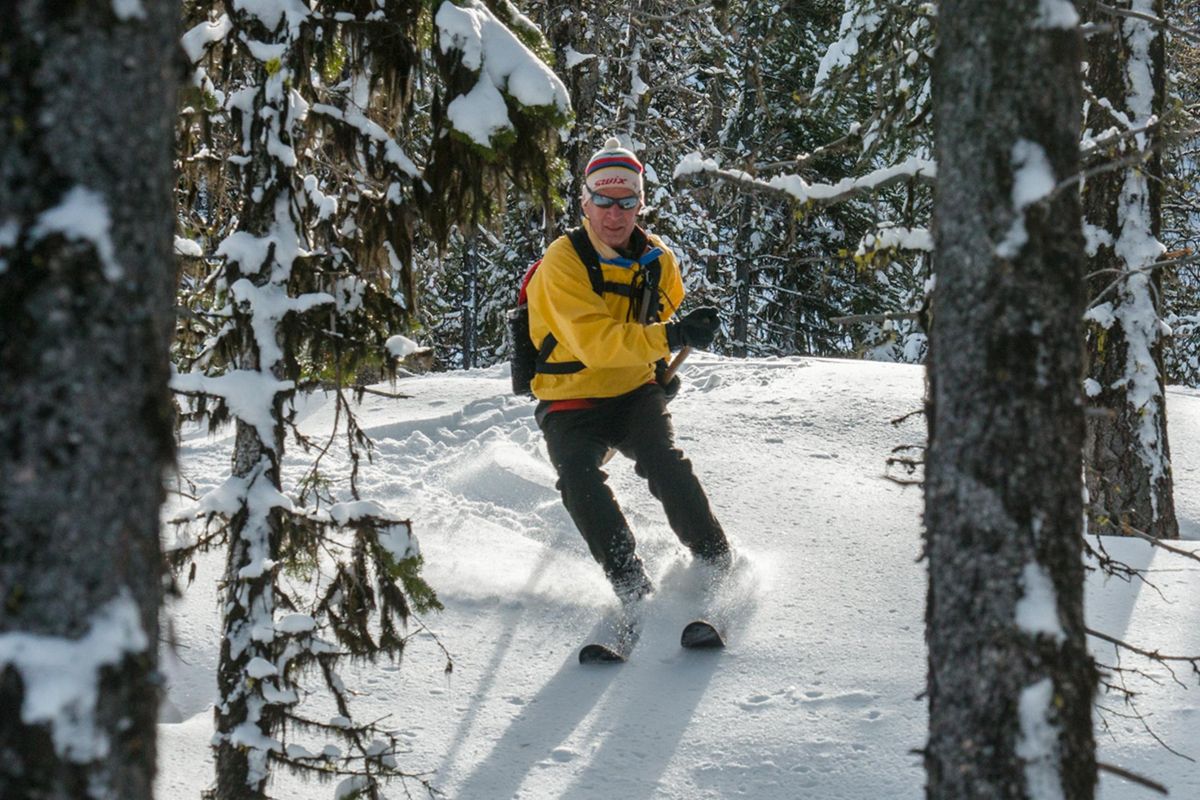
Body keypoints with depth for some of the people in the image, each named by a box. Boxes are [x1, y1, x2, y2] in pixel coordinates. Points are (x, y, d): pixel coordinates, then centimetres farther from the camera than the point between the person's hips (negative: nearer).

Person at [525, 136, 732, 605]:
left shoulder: (658, 260, 1)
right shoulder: (563, 260, -18)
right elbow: (593, 341, -31)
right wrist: (669, 337, -40)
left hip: (635, 393, 3)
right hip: (572, 401, -3)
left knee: (664, 463, -23)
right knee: (581, 483, -28)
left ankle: (716, 563, -14)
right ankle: (630, 583, -21)